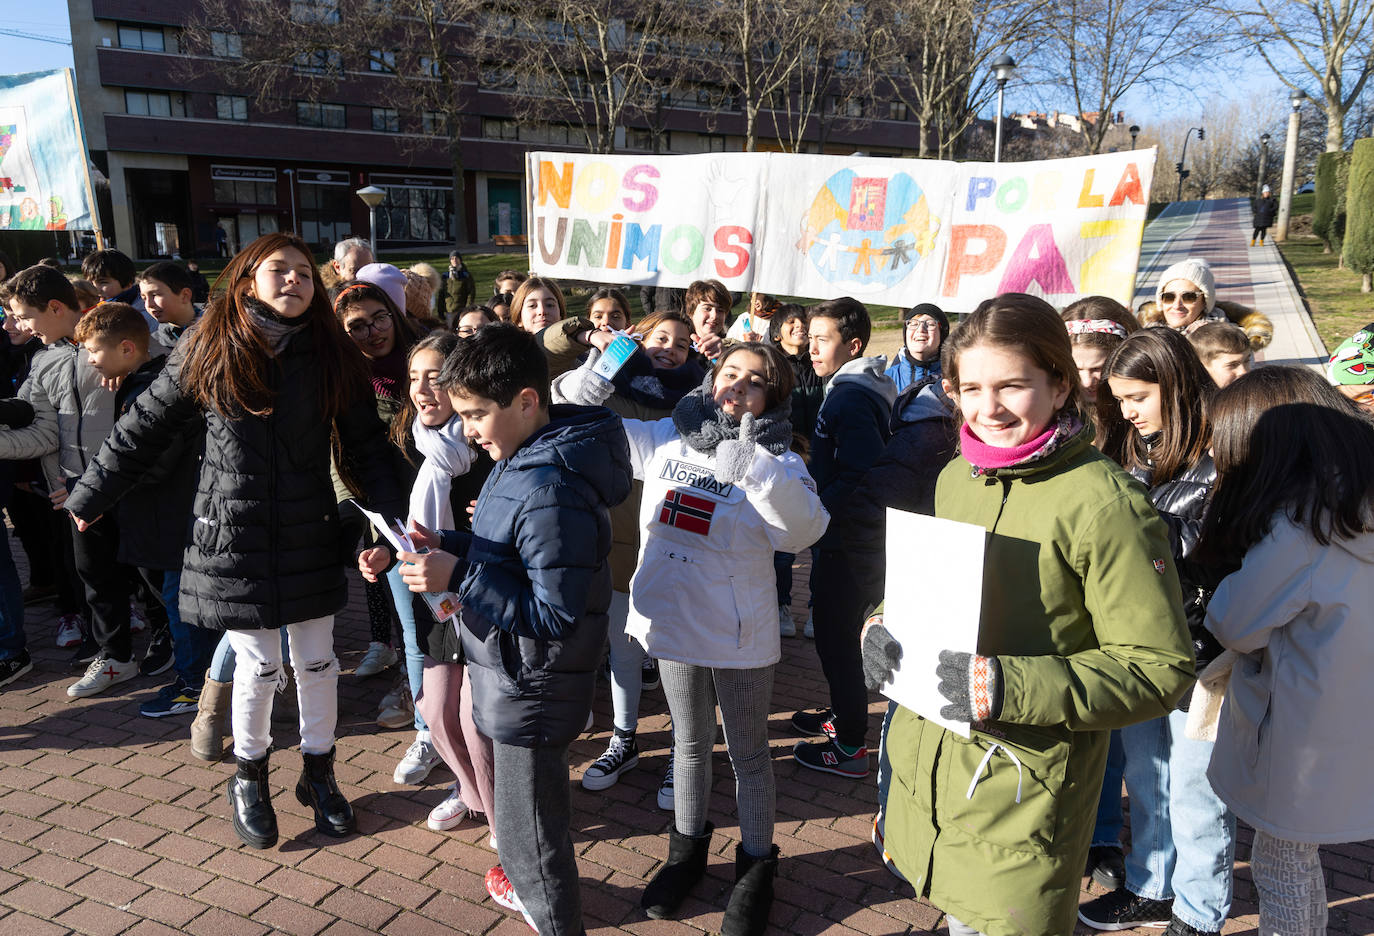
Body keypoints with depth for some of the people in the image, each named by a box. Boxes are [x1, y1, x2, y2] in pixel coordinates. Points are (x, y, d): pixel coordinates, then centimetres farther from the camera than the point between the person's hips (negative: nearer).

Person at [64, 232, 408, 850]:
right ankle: (249, 778, 31)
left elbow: (365, 448, 0)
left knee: (317, 662, 10)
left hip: (309, 536, 2)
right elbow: (146, 427, 5)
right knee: (258, 666, 5)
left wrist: (396, 519, -10)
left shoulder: (331, 356, -2)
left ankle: (318, 772, 32)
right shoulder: (209, 349, -4)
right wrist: (91, 495, 11)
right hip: (234, 537, -1)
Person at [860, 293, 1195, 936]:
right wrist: (882, 626, -3)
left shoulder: (1105, 503, -18)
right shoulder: (955, 478, 4)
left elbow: (1159, 668, -17)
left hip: (1024, 805, -6)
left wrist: (1004, 685, -26)